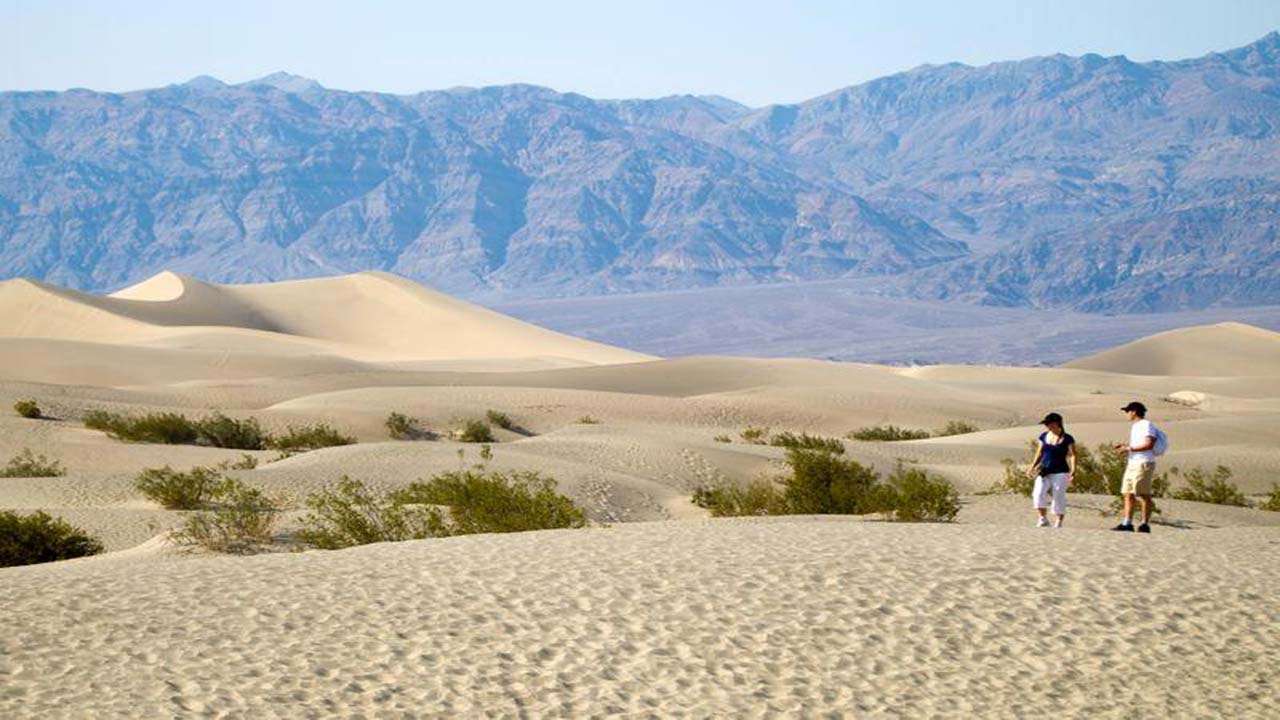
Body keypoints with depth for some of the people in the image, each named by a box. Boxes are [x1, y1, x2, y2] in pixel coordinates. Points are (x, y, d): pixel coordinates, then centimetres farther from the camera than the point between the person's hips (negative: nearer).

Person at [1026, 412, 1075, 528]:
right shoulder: (1043, 437, 10)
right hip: (1044, 472, 3)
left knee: (1058, 497, -7)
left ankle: (1058, 522, 4)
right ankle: (1042, 518, -11)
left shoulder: (1067, 439, -2)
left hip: (1060, 473, -3)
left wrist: (1073, 470, -19)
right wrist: (1032, 466, 3)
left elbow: (1072, 455, -5)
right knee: (1039, 493, -18)